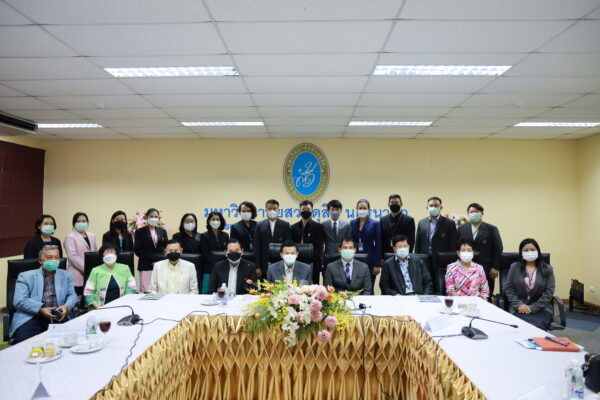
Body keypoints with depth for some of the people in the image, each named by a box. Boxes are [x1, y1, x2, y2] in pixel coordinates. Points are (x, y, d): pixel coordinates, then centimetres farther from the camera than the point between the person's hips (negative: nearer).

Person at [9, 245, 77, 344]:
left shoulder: (66, 275, 21)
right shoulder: (25, 276, 11)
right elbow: (19, 300, -1)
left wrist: (66, 306, -8)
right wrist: (40, 310, -16)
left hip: (58, 317, 2)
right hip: (31, 317, -1)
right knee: (24, 340, -32)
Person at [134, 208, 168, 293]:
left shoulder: (162, 231, 14)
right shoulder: (140, 231, 5)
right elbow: (138, 251, -1)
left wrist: (161, 259, -5)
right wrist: (152, 259, -9)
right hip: (146, 266, -2)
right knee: (147, 292, -7)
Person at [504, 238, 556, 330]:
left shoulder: (547, 269, 7)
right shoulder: (514, 267, 8)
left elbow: (549, 292, 0)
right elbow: (509, 288, 6)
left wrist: (532, 308, -10)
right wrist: (518, 304, -10)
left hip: (541, 308, 0)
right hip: (519, 308, 0)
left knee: (537, 326, -30)